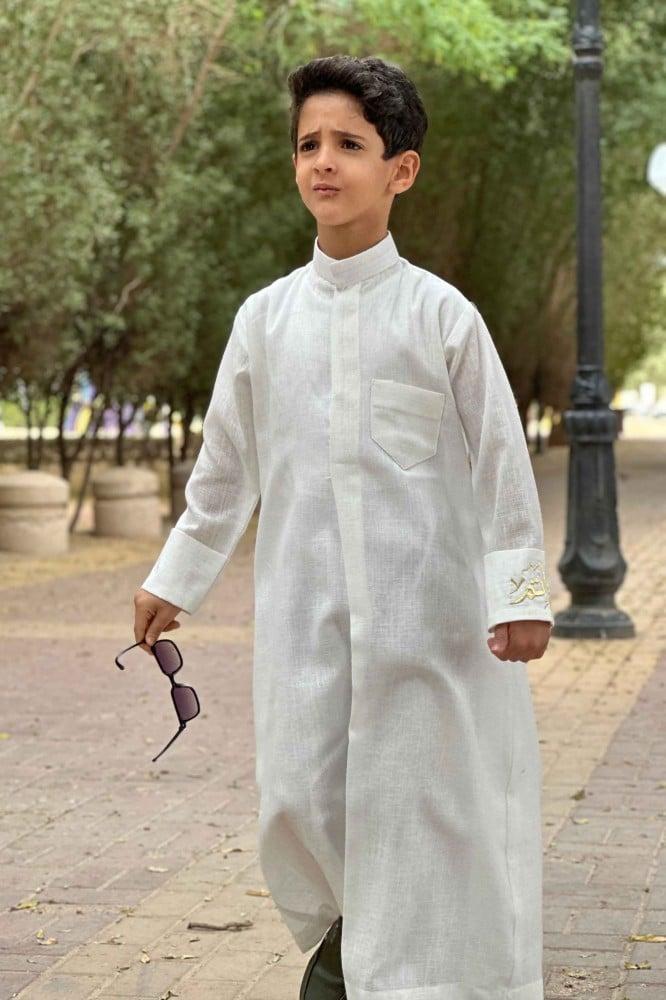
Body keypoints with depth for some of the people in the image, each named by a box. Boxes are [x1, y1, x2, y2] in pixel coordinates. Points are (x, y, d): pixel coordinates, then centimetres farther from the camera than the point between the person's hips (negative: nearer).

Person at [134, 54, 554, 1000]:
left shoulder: (440, 312, -3)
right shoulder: (265, 316, 6)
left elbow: (501, 457, -1)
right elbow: (225, 465, 16)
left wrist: (520, 591, -5)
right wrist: (173, 580, 21)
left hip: (432, 611, -3)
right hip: (305, 607, 3)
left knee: (431, 799, 0)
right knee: (300, 799, 5)